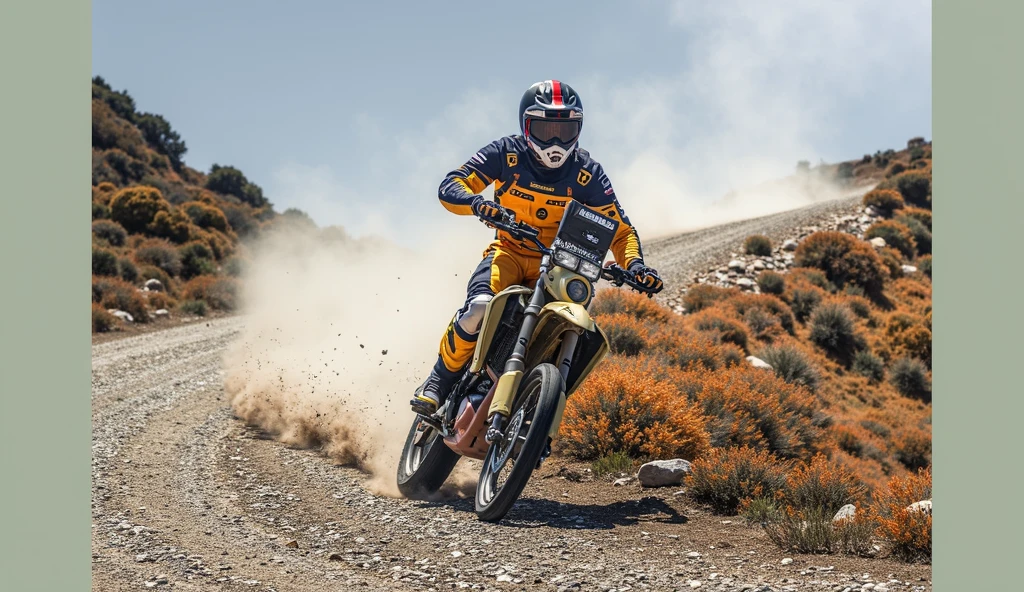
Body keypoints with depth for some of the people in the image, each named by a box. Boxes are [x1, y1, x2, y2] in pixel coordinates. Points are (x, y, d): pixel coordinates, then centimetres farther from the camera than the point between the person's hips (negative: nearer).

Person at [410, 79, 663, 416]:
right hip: (509, 252, -1)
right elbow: (450, 186, -16)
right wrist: (477, 203, -39)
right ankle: (438, 383, -14)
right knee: (480, 306, -32)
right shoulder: (507, 154, -10)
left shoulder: (587, 173, -7)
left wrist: (634, 263, -23)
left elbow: (620, 229, -2)